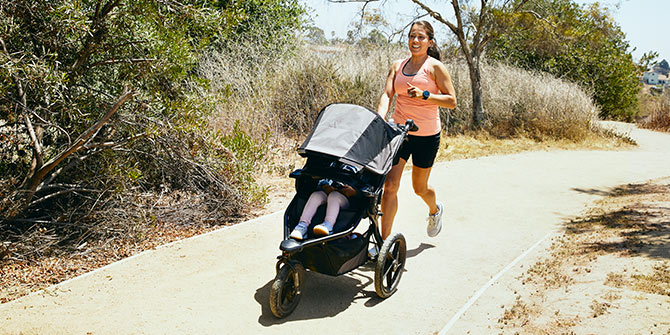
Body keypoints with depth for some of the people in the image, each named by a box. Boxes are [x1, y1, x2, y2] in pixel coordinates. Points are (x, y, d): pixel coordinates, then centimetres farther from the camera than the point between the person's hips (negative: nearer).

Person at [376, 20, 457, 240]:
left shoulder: (435, 67, -6)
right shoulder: (397, 66, 6)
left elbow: (451, 101, -9)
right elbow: (387, 95, -4)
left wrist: (425, 95, -25)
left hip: (426, 135, -3)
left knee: (419, 187, 12)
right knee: (390, 185, -8)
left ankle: (435, 210, 49)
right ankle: (384, 240, 0)